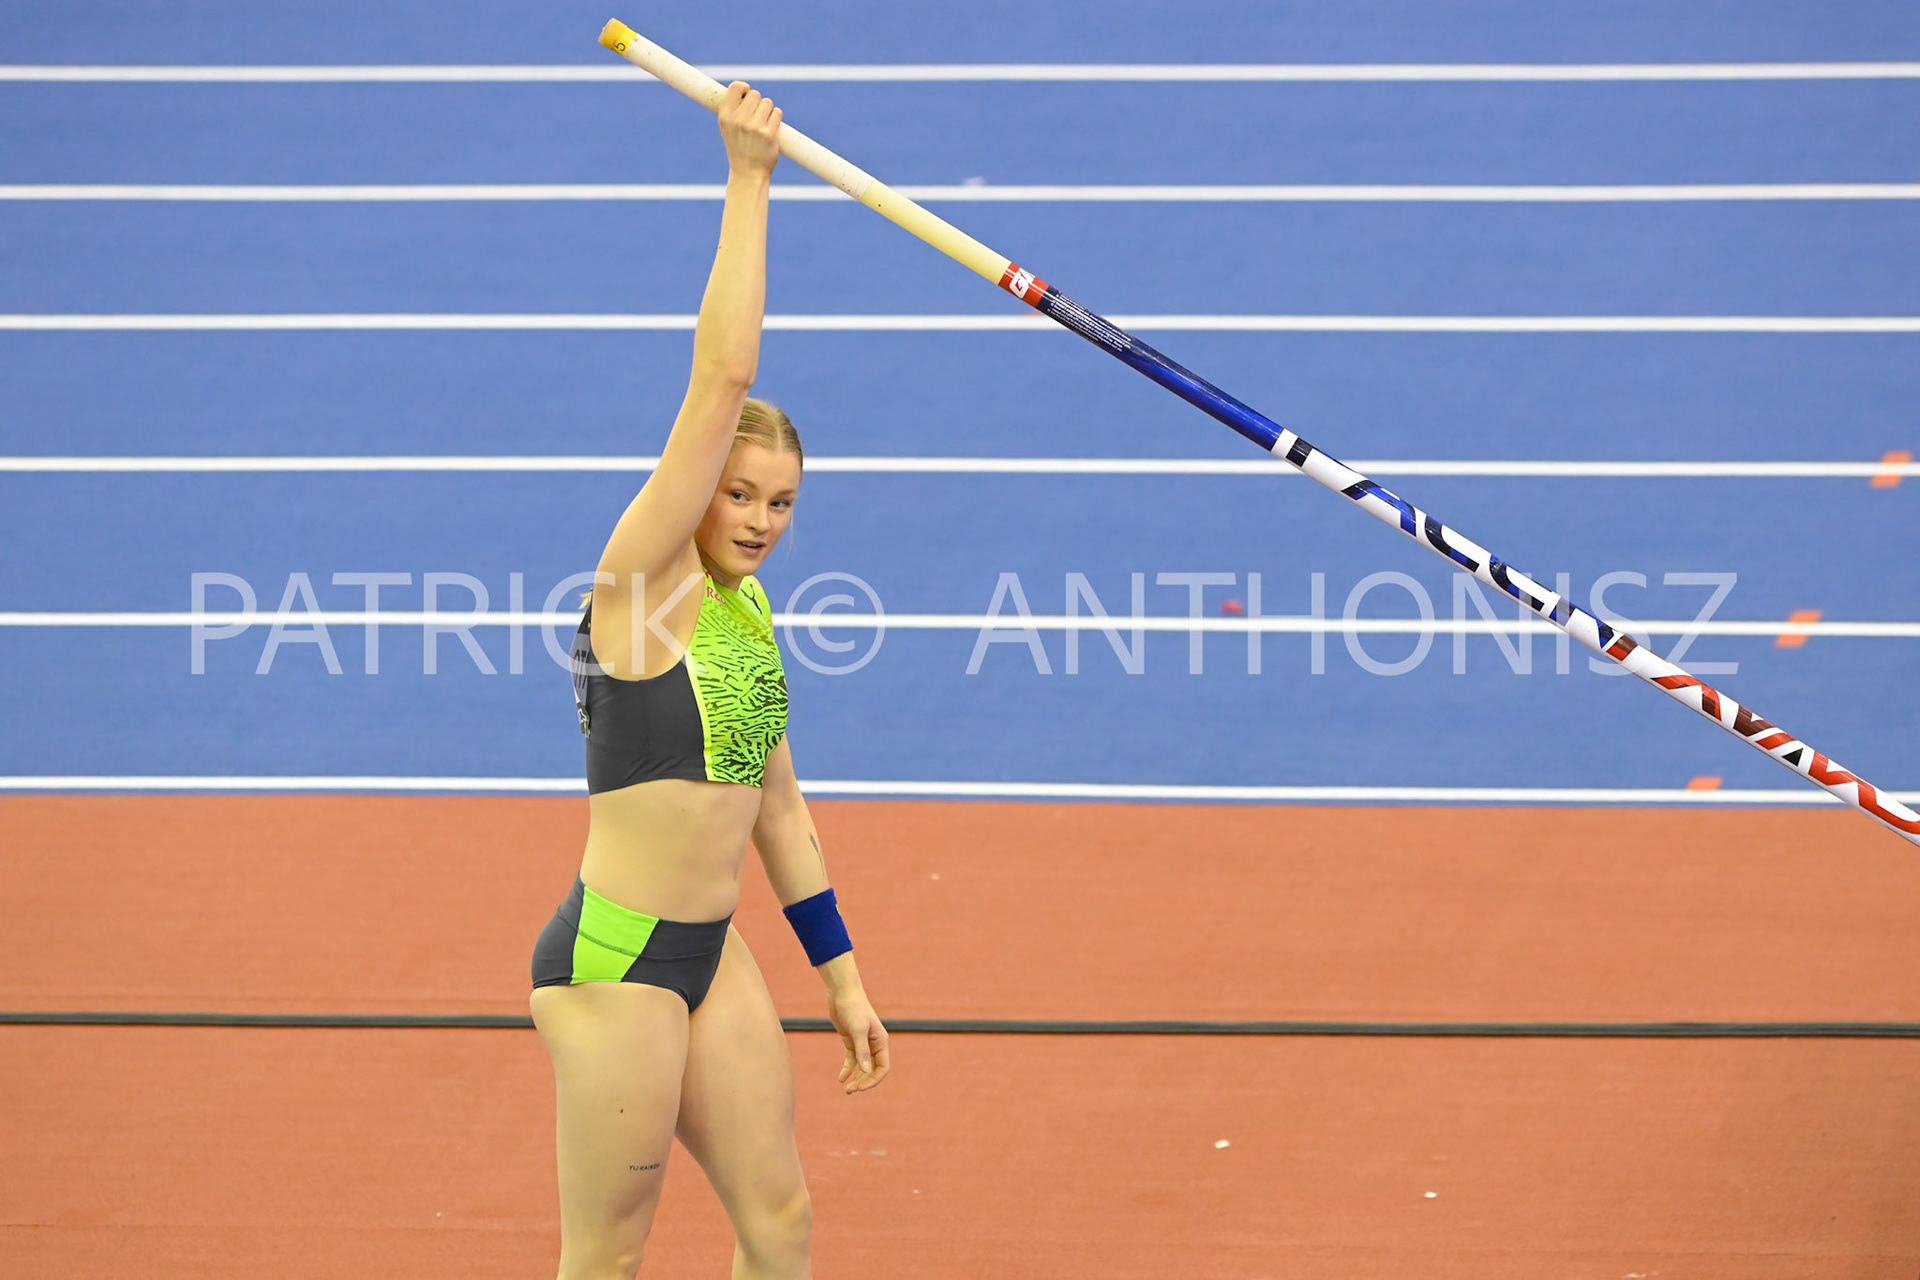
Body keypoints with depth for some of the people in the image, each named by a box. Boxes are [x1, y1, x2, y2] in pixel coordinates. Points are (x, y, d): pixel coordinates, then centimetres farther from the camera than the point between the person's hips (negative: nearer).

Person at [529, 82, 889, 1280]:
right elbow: (722, 380, -21)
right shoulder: (646, 579, -12)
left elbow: (779, 804, 18)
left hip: (711, 951, 8)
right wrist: (748, 182, -21)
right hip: (616, 956, -8)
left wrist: (842, 978, 19)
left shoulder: (747, 610, 10)